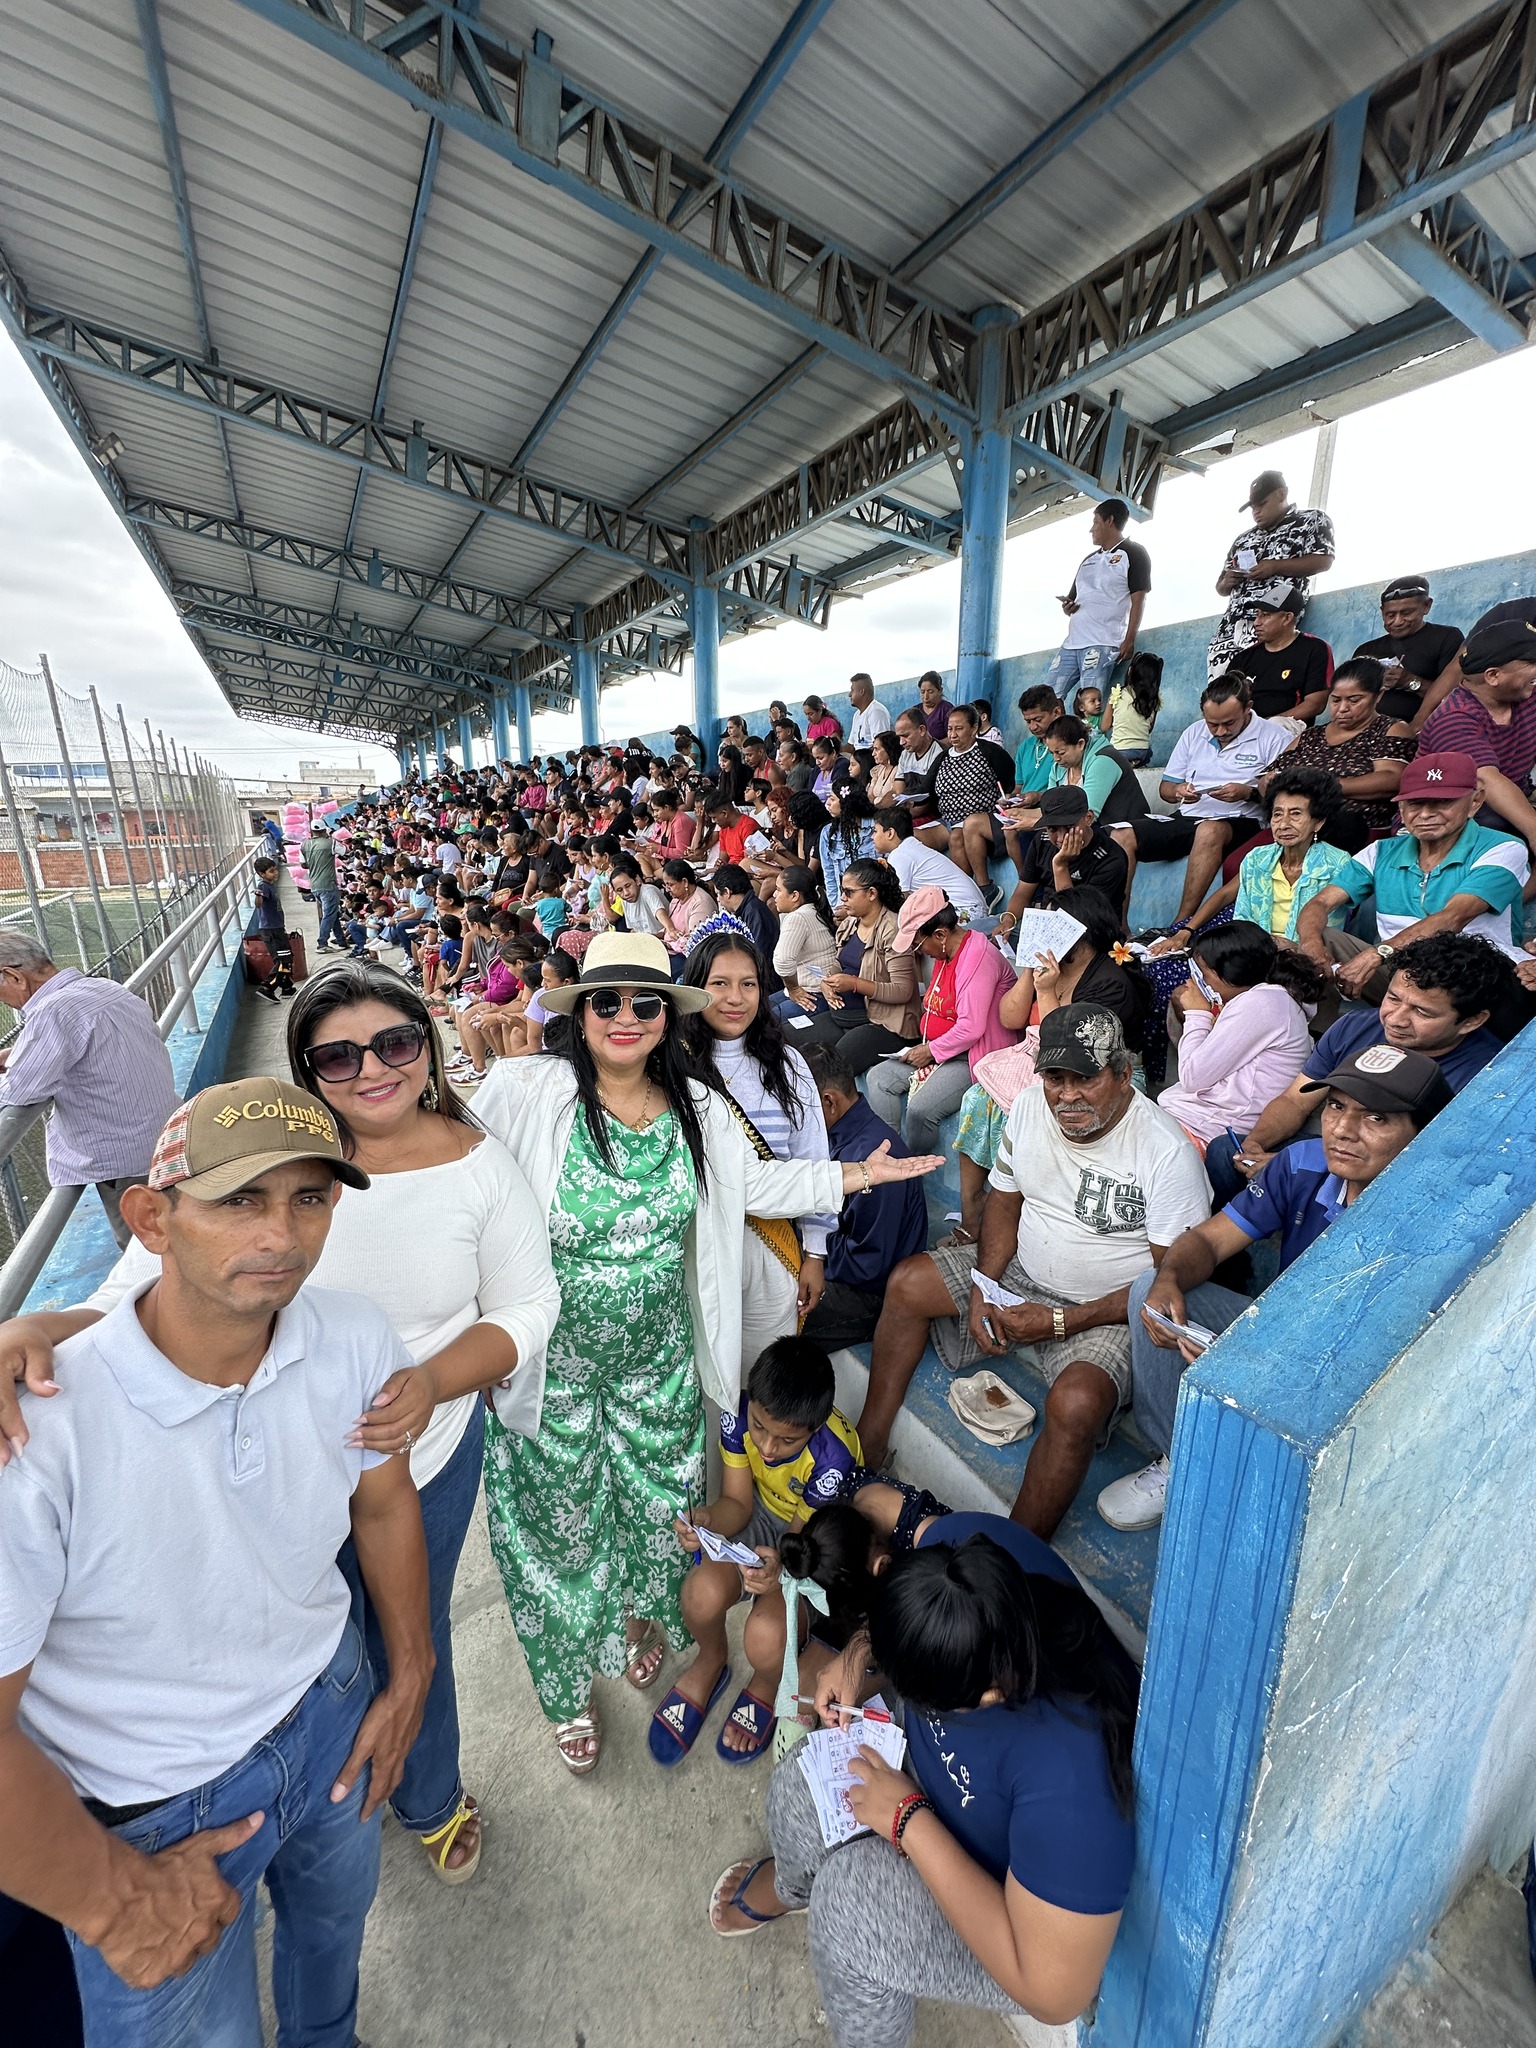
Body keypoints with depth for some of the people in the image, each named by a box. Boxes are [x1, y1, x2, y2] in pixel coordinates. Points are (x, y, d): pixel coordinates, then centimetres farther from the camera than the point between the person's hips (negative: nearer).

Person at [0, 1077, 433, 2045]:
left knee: (339, 1917, 33)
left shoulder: (356, 1339, -21)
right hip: (153, 1810, -5)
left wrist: (410, 1675, 5)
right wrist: (115, 1903, -12)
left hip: (331, 1706, 5)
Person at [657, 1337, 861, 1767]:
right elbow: (737, 1501, -14)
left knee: (765, 1637, -25)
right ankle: (710, 1662, 15)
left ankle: (768, 1686, 14)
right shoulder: (740, 1412, -27)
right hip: (762, 1513, 3)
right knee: (702, 1595, -22)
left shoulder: (833, 1458, -36)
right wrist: (707, 1521, -36)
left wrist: (781, 1567, -45)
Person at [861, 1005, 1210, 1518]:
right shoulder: (1029, 1106, -7)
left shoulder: (1168, 1152, -24)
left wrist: (1063, 1321, -23)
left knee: (1076, 1403, -32)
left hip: (1108, 1311, -6)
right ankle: (869, 1444, 11)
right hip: (1021, 1272, 6)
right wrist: (982, 1287, -8)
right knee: (906, 1284, -1)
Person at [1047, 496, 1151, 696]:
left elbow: (1138, 600, -3)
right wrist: (1068, 606, 6)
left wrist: (1130, 640, -14)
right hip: (1071, 642, 8)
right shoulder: (1089, 560, 27)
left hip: (1102, 645, -7)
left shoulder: (1133, 554, 6)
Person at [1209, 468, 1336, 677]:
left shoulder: (1312, 521, 15)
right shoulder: (1244, 539, 29)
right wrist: (1226, 583, 5)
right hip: (1231, 623, 5)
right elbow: (1221, 588, 29)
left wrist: (1275, 567, -8)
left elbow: (1324, 560, 1)